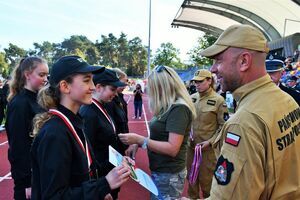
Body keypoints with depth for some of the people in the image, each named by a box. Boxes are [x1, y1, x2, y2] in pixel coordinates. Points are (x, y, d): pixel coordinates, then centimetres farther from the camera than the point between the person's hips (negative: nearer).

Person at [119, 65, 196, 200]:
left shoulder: (179, 109, -20)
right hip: (160, 171, 8)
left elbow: (172, 148, -25)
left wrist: (139, 139, -23)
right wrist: (137, 143, -3)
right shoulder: (168, 107, 7)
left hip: (169, 175, -8)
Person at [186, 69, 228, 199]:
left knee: (206, 179, 8)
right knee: (191, 177, 20)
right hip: (191, 145, 5)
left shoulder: (218, 100, -11)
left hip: (208, 148, -5)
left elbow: (223, 126, -9)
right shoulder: (192, 98, 3)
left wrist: (210, 141, -15)